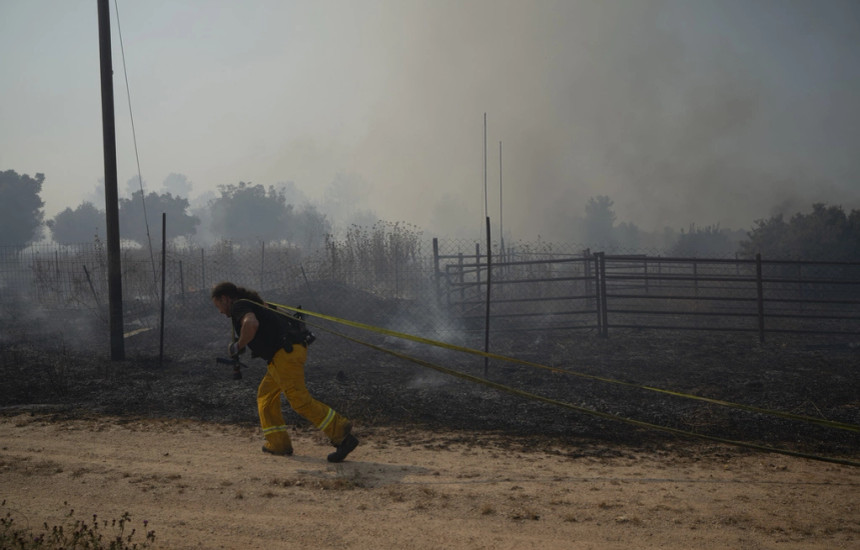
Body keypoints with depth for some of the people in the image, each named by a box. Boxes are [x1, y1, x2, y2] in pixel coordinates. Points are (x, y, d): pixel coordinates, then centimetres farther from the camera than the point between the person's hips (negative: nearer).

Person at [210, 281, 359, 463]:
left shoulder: (239, 306, -2)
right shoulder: (254, 304, 28)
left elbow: (251, 324, -24)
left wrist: (238, 346, -10)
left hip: (285, 353, -10)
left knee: (300, 400, -14)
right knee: (266, 395, 19)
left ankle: (342, 435, -18)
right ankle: (278, 444, 21)